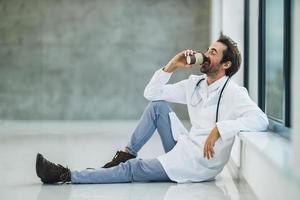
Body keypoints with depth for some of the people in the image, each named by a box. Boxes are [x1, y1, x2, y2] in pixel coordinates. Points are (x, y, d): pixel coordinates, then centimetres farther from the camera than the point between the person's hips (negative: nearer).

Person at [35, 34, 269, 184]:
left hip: (198, 165, -7)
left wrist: (218, 129, -36)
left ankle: (66, 176, -6)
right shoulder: (195, 83, 6)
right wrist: (171, 66, -4)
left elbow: (260, 120, -34)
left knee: (132, 169, -10)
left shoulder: (233, 93, -17)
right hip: (184, 149, 7)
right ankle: (126, 154, 5)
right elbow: (151, 92, 8)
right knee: (157, 105, -1)